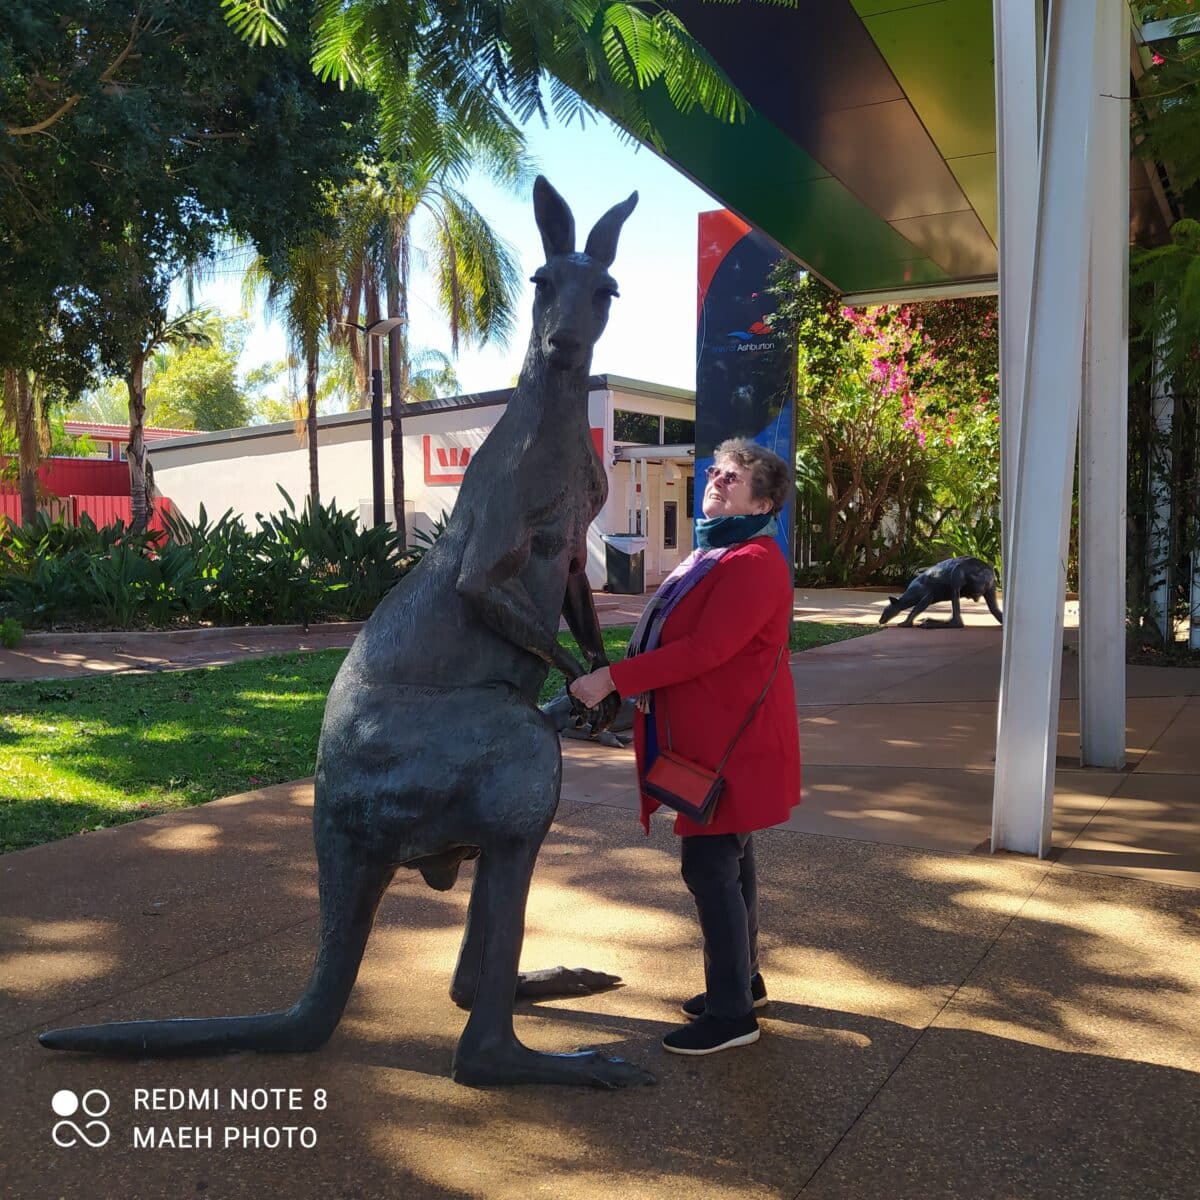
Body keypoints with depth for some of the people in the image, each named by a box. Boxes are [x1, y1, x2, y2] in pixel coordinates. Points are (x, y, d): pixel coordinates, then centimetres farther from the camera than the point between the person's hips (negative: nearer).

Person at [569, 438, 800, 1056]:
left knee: (710, 866, -6)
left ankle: (731, 1012, 5)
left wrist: (614, 678, -26)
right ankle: (742, 978, 32)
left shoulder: (753, 563, -18)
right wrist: (616, 682, 7)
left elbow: (706, 649, -26)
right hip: (708, 740, 10)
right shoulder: (708, 555, 16)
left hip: (733, 745, -10)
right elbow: (684, 640, 18)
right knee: (728, 861, 18)